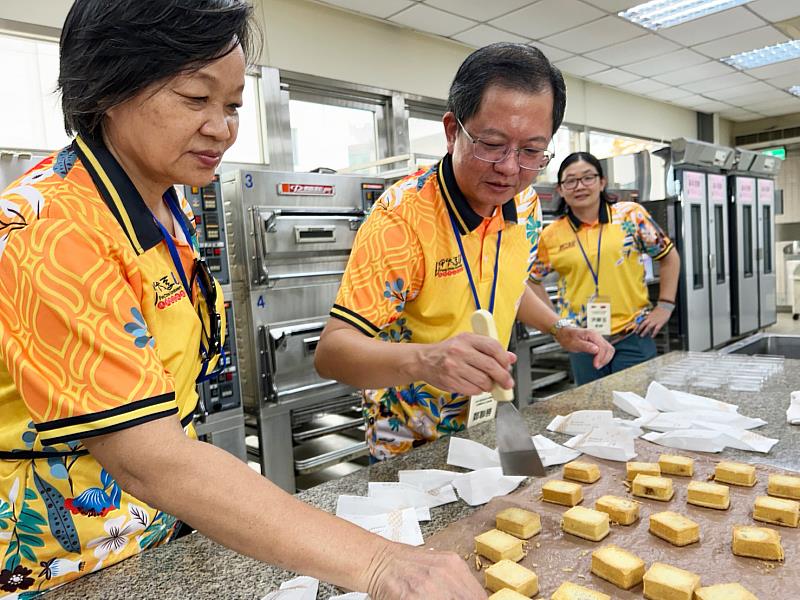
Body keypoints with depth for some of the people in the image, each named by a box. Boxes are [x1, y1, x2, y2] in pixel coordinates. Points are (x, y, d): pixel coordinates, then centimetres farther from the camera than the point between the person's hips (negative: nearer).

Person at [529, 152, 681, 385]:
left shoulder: (631, 215, -2)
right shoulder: (551, 236, 0)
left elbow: (669, 257, 6)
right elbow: (532, 279, 13)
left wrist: (664, 306, 0)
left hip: (634, 336, -1)